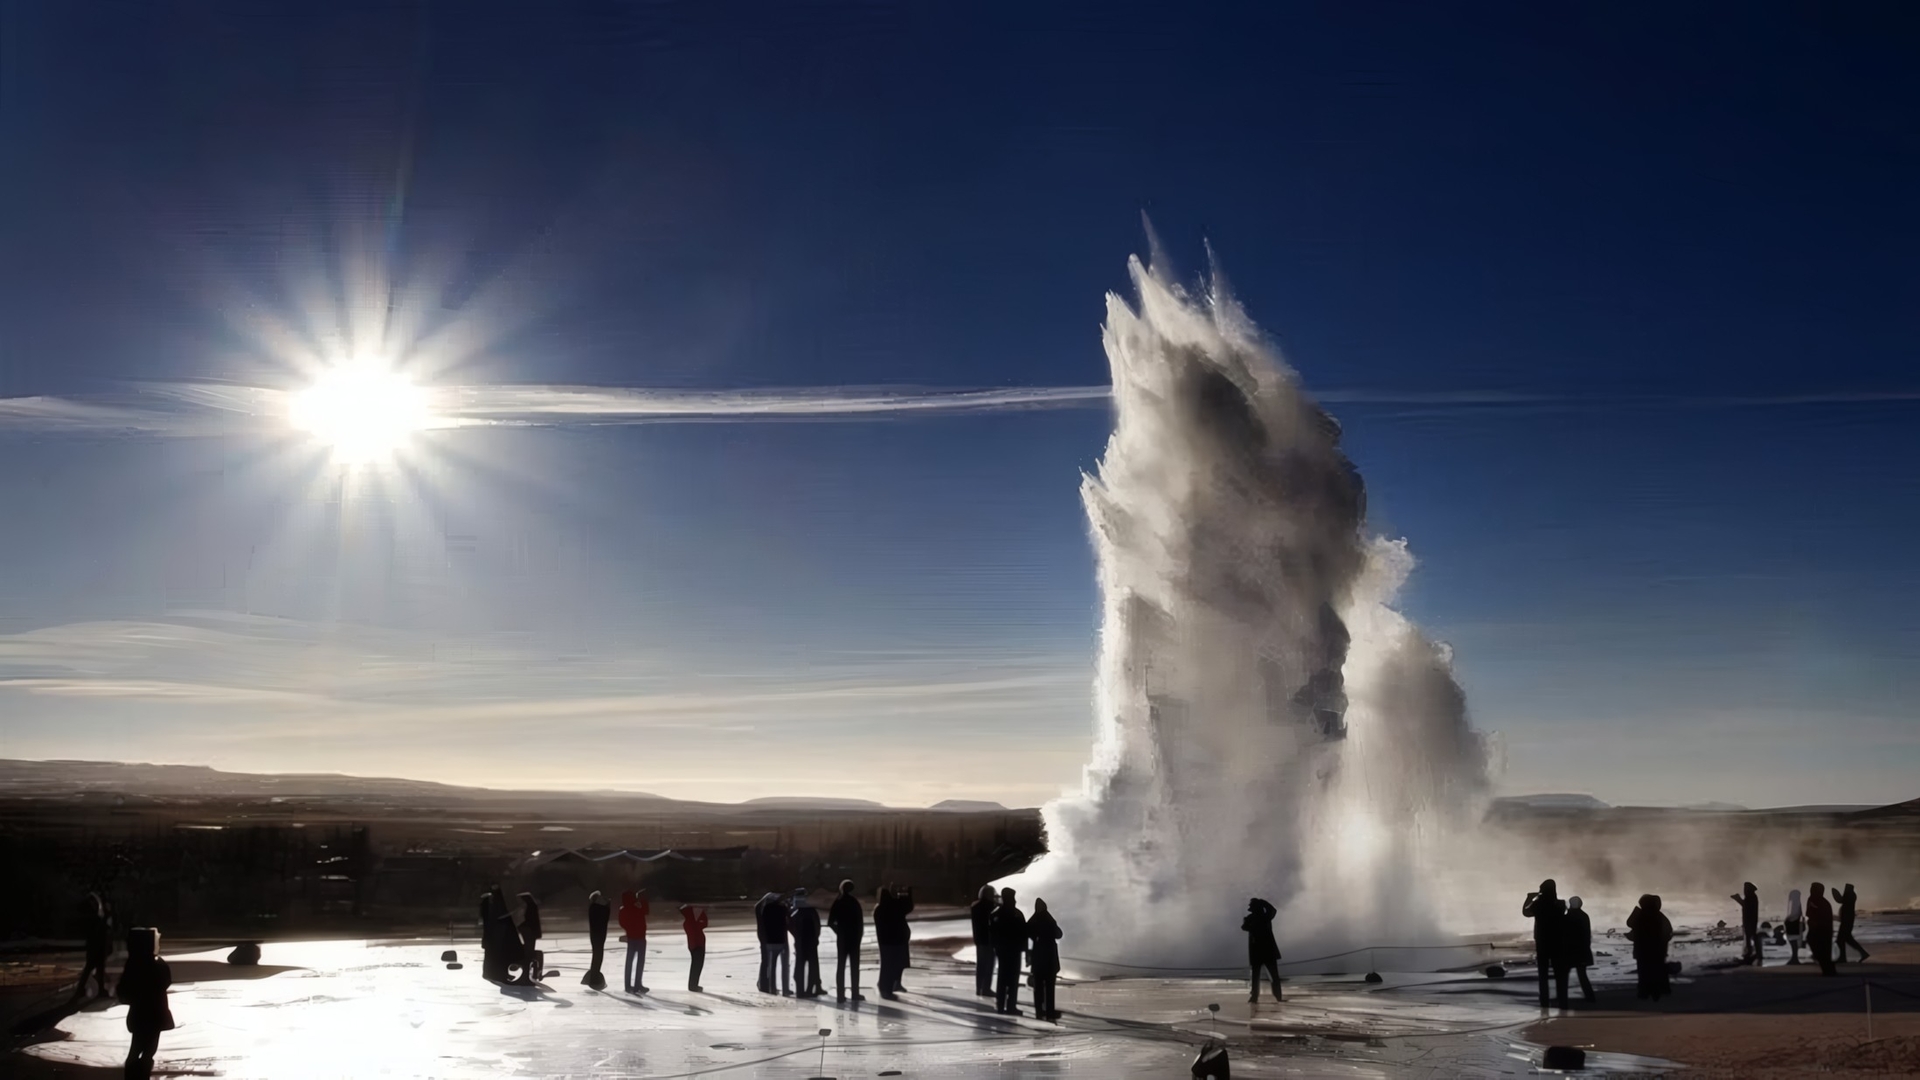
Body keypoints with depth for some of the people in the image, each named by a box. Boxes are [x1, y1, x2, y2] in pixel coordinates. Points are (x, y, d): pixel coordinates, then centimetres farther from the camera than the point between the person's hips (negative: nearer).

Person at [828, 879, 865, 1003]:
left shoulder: (837, 902, 2)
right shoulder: (854, 902, -8)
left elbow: (830, 922, 0)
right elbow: (860, 921, -11)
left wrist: (839, 931, 11)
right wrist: (859, 934, 1)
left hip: (842, 938, 3)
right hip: (854, 937, -3)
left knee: (841, 966, 5)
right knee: (854, 966, 4)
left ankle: (840, 994, 1)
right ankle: (855, 993, 2)